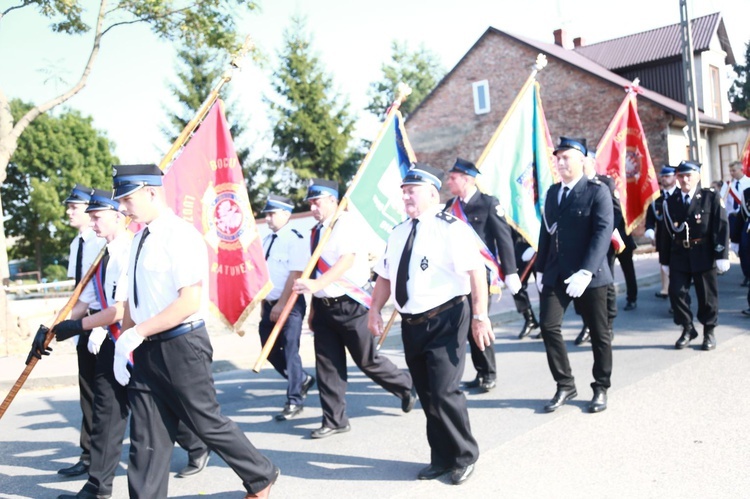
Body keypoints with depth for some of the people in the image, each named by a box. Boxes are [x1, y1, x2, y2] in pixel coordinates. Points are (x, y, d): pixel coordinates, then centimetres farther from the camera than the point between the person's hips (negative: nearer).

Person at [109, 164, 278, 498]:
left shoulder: (180, 235, -15)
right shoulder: (140, 238, 11)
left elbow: (190, 301, -21)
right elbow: (134, 297, 16)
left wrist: (138, 332, -21)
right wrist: (123, 343, 8)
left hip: (181, 346, -7)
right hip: (146, 350, 7)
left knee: (206, 423, 6)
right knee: (147, 436, 9)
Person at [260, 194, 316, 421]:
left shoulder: (295, 240, -12)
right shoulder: (267, 240, 12)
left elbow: (295, 275, -18)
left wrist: (281, 304, -19)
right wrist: (264, 304, 14)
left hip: (290, 304, -8)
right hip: (270, 304, 8)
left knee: (290, 352, -3)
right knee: (270, 350, 12)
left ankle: (294, 401, 9)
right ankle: (302, 379, 33)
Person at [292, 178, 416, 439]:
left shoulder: (346, 225, -12)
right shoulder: (315, 232, 11)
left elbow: (347, 261, -25)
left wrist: (317, 284, -38)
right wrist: (313, 307, 17)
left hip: (349, 305, -7)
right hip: (324, 306, 7)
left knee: (367, 360, 4)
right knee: (327, 364, 8)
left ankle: (406, 386, 30)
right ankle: (335, 420, 19)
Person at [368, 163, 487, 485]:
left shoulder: (450, 228, -10)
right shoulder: (398, 234, 13)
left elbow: (476, 271, -17)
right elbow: (385, 275, 19)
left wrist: (480, 316, -22)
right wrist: (375, 310, 9)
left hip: (445, 320, -7)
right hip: (411, 323, 7)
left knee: (444, 391, -9)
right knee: (426, 394, 14)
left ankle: (464, 457, 15)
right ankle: (442, 458, 30)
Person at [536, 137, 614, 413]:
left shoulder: (597, 191, -8)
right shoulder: (552, 192, 12)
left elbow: (604, 232, -17)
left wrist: (586, 271, -26)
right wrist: (541, 269, 10)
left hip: (589, 274, -5)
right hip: (556, 274, 5)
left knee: (599, 333, 7)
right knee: (548, 326, -5)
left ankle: (600, 388, 25)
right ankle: (565, 385, 11)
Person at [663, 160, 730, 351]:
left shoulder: (711, 197, -2)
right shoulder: (670, 202, 6)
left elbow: (721, 227, -6)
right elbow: (667, 232, 6)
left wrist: (722, 255, -12)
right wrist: (666, 260, 3)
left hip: (704, 254, -2)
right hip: (679, 255, 2)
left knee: (707, 295, 7)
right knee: (676, 292, -3)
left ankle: (709, 332, 23)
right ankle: (687, 329, 16)